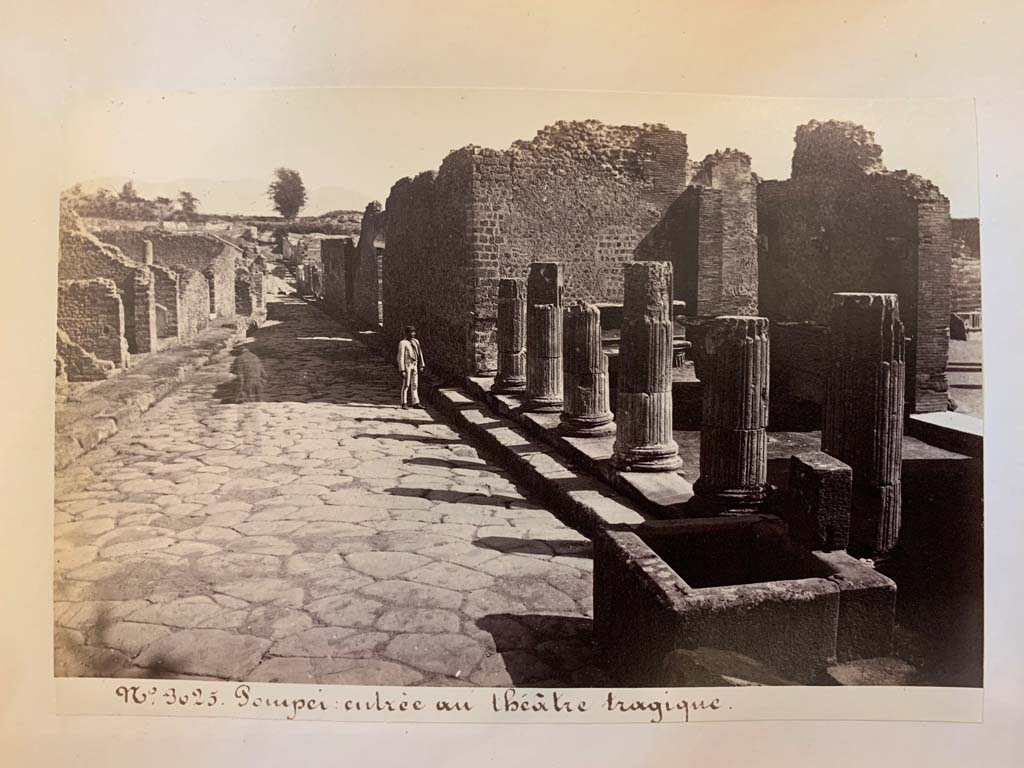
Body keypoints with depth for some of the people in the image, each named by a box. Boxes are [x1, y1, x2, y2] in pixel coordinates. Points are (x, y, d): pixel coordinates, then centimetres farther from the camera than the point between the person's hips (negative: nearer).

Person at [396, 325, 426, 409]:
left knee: (414, 385, 8)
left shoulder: (416, 341, 9)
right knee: (406, 385, 0)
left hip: (414, 365, 6)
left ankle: (415, 403, 13)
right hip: (406, 365, -6)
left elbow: (420, 354, 14)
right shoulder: (402, 343, -11)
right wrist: (402, 370, -16)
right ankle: (404, 403, 9)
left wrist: (421, 366, 10)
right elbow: (400, 357, -12)